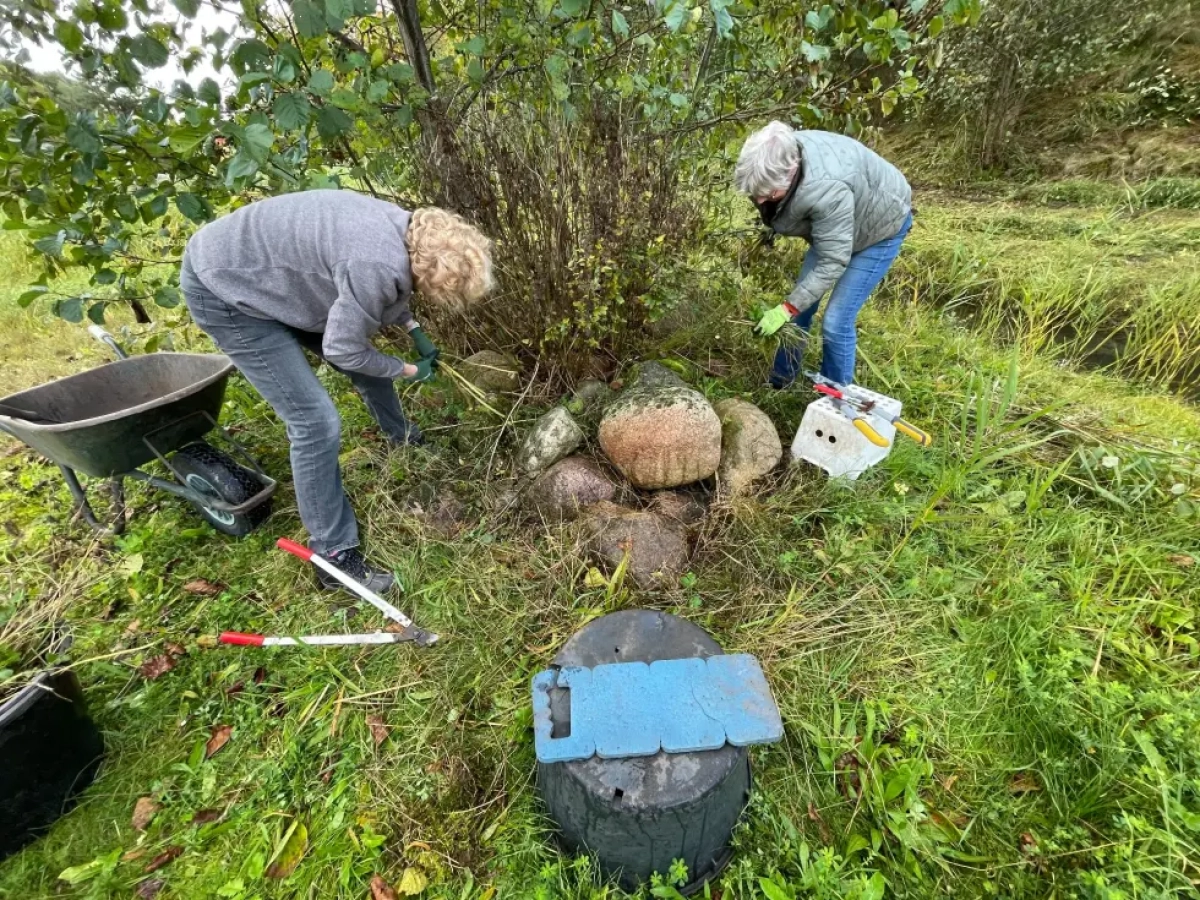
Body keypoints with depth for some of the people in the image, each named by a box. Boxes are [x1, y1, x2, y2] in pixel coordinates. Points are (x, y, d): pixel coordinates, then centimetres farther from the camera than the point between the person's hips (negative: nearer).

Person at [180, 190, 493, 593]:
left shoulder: (405, 230, -8)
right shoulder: (378, 266, -36)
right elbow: (343, 350, -23)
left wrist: (414, 330, 4)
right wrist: (407, 370, -9)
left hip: (276, 271, 9)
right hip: (225, 288, -9)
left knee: (368, 356, 17)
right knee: (316, 421, -16)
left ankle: (400, 433, 47)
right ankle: (334, 556, -2)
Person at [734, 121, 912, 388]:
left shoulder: (828, 191, -44)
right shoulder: (782, 156, -22)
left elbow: (832, 263, -38)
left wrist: (786, 308, -38)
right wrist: (773, 226, 2)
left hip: (880, 227, -7)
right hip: (834, 225, 7)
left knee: (836, 322, -13)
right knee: (801, 306, 8)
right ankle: (778, 384, 25)